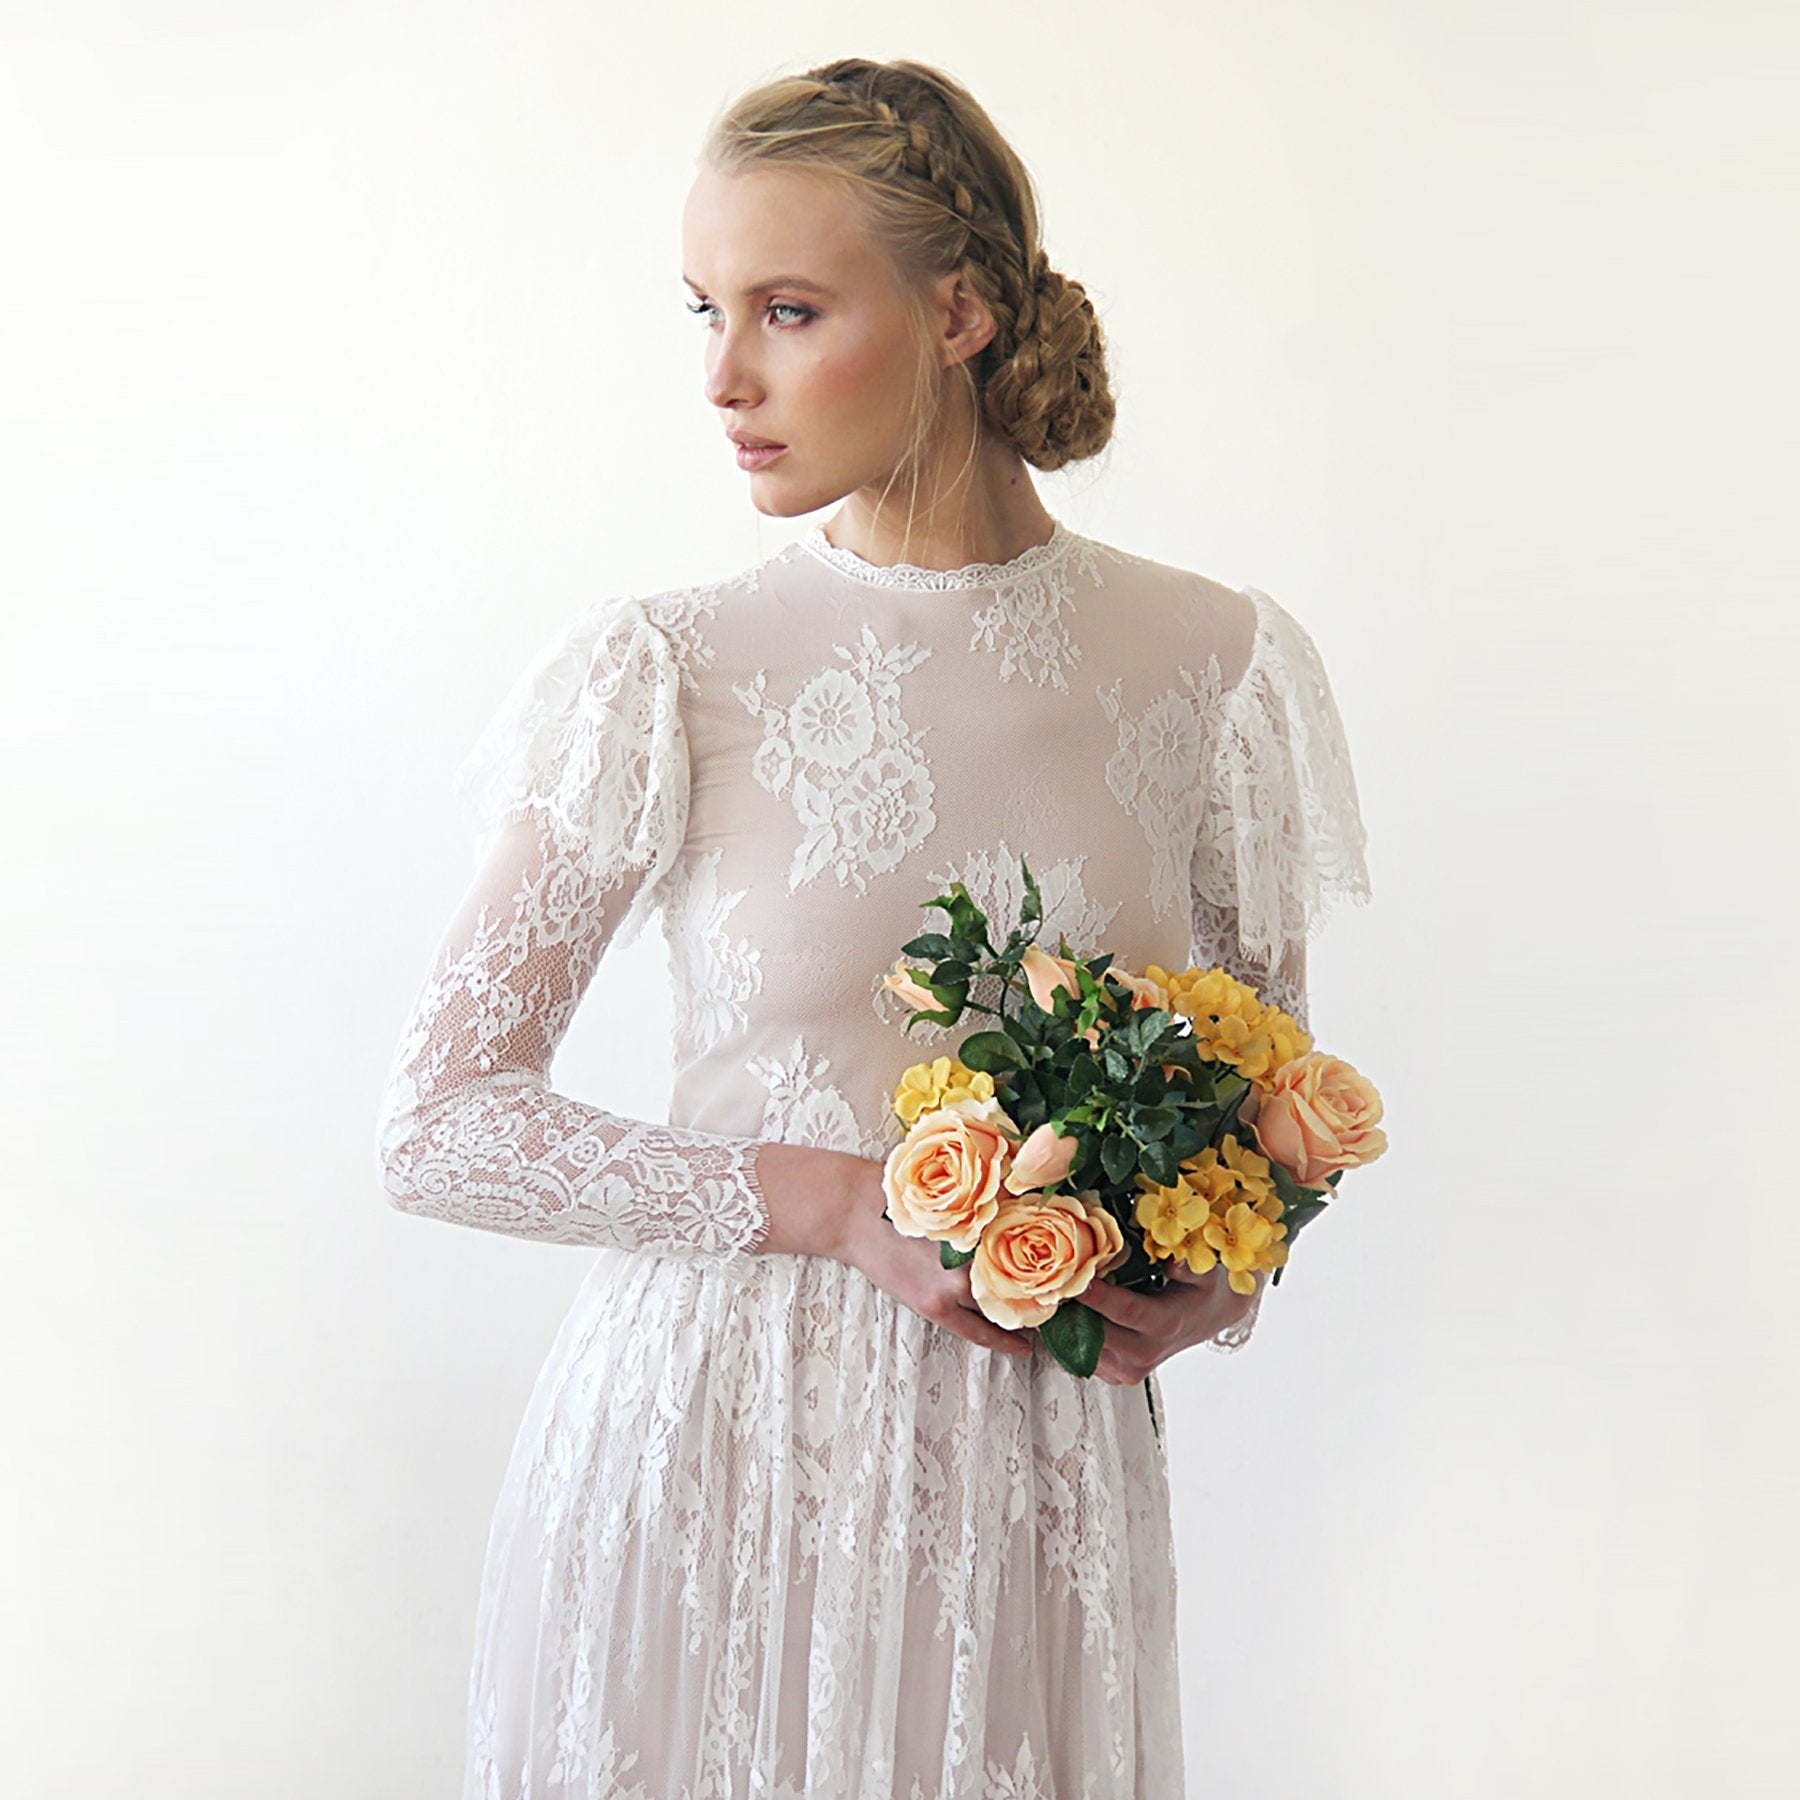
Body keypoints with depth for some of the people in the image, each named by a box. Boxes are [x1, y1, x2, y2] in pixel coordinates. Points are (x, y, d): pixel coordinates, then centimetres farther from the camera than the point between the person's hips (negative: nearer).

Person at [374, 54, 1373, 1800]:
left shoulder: (1205, 664, -1)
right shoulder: (667, 672, -7)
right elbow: (438, 1119, -7)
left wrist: (1218, 1274, -9)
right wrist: (841, 1203, -17)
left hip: (1032, 1467, 2)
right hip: (708, 1443, -1)